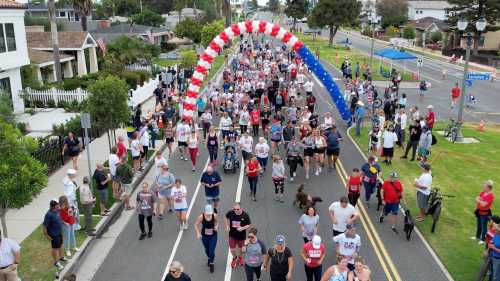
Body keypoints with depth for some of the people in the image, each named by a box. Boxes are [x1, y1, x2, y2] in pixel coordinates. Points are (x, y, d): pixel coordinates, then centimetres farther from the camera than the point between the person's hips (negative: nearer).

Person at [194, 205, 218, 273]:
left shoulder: (214, 216, -20)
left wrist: (216, 226, -17)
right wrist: (198, 233, -16)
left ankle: (211, 263, 23)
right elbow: (196, 224, -9)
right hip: (204, 236, 1)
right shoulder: (201, 217, -23)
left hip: (213, 236, -1)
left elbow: (217, 222, 2)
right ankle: (209, 259, 53)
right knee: (207, 250, 20)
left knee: (212, 251, -4)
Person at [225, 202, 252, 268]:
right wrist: (227, 226, -2)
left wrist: (242, 228, -27)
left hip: (241, 235, -1)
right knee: (232, 249, 5)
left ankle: (240, 257, 54)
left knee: (241, 248, 21)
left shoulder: (245, 215, -20)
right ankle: (234, 258, 39)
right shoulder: (230, 213, -16)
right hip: (232, 235, 1)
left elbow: (249, 225, -11)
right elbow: (226, 217, 7)